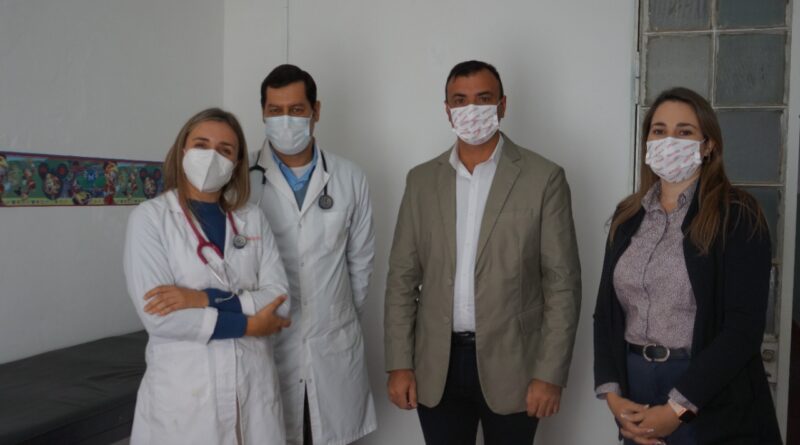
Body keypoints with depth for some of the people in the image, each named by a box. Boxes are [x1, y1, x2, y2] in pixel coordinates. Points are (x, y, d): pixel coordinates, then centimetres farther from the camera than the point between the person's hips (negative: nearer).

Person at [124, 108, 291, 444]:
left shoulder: (253, 219, 4)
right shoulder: (149, 217, -5)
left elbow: (279, 300, -4)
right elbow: (158, 316, -14)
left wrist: (206, 298, -17)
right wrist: (248, 324, -12)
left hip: (254, 386, 3)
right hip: (184, 391, -3)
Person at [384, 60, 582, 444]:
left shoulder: (543, 178, -5)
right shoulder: (421, 180, 4)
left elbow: (562, 283, -6)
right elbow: (403, 277, 4)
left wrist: (550, 373, -10)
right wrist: (399, 364, -1)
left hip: (510, 365, -2)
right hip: (436, 366, 3)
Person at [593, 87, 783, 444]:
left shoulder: (737, 215, -7)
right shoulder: (628, 215, 7)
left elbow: (744, 326, -13)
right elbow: (606, 308, 6)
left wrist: (678, 408, -16)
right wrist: (612, 393, -6)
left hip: (711, 404, -4)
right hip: (634, 384, 5)